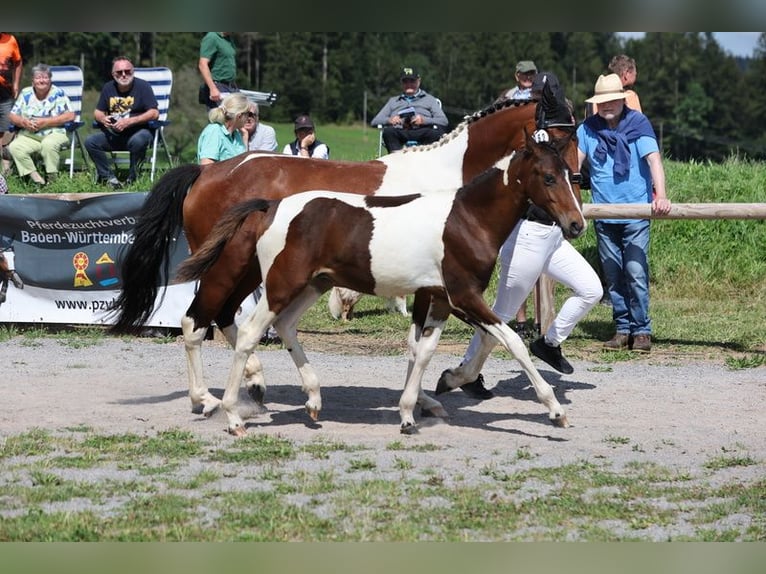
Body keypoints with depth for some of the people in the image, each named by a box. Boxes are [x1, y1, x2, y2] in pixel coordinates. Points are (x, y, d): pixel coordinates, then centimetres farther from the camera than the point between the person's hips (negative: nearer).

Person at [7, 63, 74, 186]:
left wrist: (45, 122, -16)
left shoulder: (58, 94, 1)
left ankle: (52, 178, -22)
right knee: (14, 147, -26)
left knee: (49, 144, -38)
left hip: (54, 133, -3)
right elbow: (13, 116, 10)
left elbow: (70, 116, -9)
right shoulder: (26, 94, 11)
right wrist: (24, 122, -14)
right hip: (28, 136, 3)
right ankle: (35, 177, -25)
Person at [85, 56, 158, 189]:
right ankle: (108, 176, -14)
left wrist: (129, 121, -22)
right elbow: (97, 113, 16)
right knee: (90, 141, -19)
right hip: (114, 135, 5)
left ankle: (132, 177, -16)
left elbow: (154, 113, -14)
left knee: (138, 141, -39)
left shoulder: (142, 86, -5)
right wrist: (102, 119, -10)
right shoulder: (108, 88, 10)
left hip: (138, 131, -4)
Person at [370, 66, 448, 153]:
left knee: (436, 133, -36)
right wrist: (389, 120, -1)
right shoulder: (393, 101, 35)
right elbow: (374, 121, 23)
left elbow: (444, 121, 12)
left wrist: (424, 120, -8)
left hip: (421, 132, -1)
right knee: (388, 131, -35)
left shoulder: (429, 99, 28)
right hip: (399, 134, 1)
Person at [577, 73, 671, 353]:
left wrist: (661, 196, -31)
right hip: (604, 216, 3)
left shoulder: (638, 125, -5)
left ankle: (641, 330, 1)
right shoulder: (588, 128, 4)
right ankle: (622, 328, 16)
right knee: (613, 275, 7)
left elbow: (654, 159, -17)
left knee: (636, 273, -9)